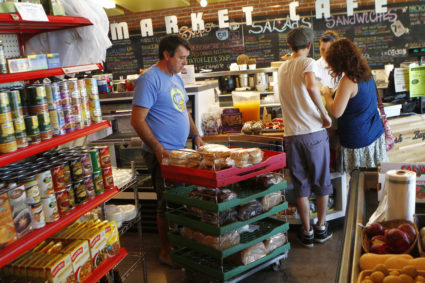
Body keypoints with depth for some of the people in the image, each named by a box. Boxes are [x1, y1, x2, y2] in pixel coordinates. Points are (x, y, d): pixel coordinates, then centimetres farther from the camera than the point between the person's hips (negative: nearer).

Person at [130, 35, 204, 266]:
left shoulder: (176, 78, 14)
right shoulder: (149, 79, -14)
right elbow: (137, 120, -19)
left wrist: (195, 135, 13)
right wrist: (158, 148, -23)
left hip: (180, 151, 9)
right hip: (162, 154, -9)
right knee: (168, 204, 1)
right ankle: (166, 251, 17)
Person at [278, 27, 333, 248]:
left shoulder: (282, 68, 13)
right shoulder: (308, 63, -6)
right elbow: (311, 87, -27)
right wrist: (324, 115, -17)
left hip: (291, 135, 4)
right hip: (314, 132, -4)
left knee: (301, 186, 11)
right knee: (322, 182, 12)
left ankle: (307, 233, 17)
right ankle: (321, 228, 22)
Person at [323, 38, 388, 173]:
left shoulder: (348, 81, -20)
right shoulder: (367, 75, 5)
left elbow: (336, 112, -22)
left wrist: (327, 95, -6)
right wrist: (336, 93, 19)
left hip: (357, 140, -8)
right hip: (377, 134, 8)